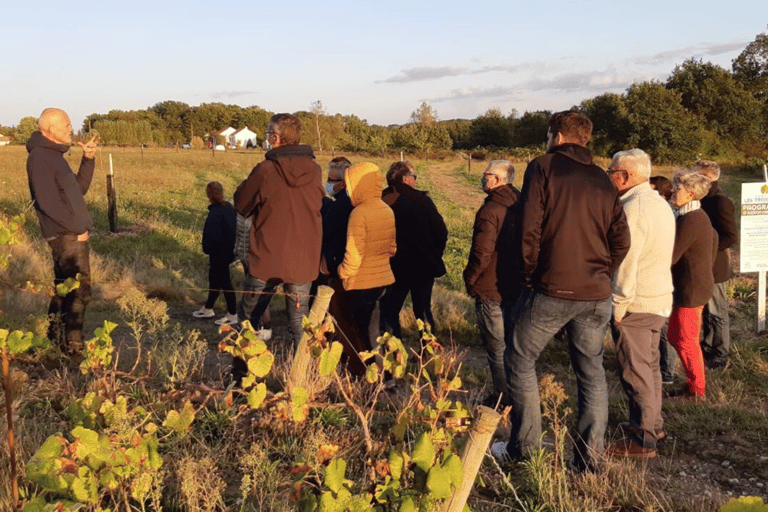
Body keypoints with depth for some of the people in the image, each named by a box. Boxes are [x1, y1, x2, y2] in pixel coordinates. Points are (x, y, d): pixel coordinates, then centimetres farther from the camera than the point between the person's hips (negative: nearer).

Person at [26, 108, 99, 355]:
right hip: (66, 236, -10)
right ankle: (72, 346, 2)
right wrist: (77, 229, -16)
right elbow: (49, 202, -23)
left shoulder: (54, 155, 15)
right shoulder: (40, 157, -16)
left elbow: (79, 190, 16)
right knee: (79, 292, -6)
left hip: (72, 234, 10)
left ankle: (55, 339, 28)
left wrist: (88, 159, 5)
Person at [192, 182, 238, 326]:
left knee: (224, 282, 3)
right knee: (214, 280, 22)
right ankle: (208, 309, 38)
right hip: (228, 251, 9)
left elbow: (214, 237, -25)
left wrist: (207, 248, -7)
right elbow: (235, 227, 9)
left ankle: (232, 315, 15)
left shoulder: (215, 214, -26)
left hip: (219, 254, -9)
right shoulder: (229, 207, 0)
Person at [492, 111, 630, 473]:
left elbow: (528, 230, -10)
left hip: (551, 289, -5)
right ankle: (589, 459, 15)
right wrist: (601, 274, 15)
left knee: (520, 361, 9)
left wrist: (529, 273, 1)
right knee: (591, 371, 11)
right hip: (596, 294, 5)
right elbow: (621, 239, 8)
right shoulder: (602, 180, 12)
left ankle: (524, 446, 11)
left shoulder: (543, 167, -2)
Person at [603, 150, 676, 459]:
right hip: (660, 298, 10)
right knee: (650, 365, 19)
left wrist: (618, 307, -15)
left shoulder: (634, 208, -18)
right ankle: (653, 424, 31)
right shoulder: (660, 203, 12)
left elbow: (626, 264, -21)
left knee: (635, 371, -3)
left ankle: (642, 440, 3)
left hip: (636, 304, -10)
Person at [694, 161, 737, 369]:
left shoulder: (720, 202, -17)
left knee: (716, 312, 3)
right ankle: (706, 349, 30)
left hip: (713, 267, -9)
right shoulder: (705, 199, 10)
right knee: (704, 311, 18)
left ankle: (719, 356, 15)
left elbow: (731, 236, -22)